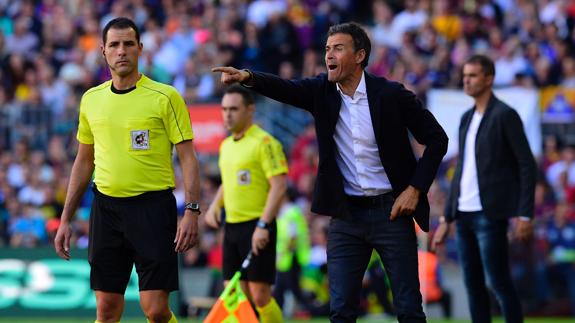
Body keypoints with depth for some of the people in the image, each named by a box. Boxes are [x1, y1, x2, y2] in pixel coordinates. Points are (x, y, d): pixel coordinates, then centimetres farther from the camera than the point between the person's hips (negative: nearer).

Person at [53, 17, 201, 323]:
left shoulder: (165, 97, -4)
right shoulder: (91, 99, 10)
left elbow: (188, 157, -4)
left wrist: (191, 211, -15)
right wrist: (66, 219, 16)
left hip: (153, 205, -4)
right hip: (106, 207, 4)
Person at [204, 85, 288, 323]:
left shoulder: (264, 143, -11)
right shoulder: (226, 145, 15)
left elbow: (279, 185, -17)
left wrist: (263, 225, -23)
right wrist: (215, 206, 12)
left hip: (257, 227, -8)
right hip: (232, 227, 8)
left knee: (260, 296, -9)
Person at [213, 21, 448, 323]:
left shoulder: (391, 94, -8)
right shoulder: (322, 91, 1)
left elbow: (436, 138, -2)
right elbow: (285, 88, -18)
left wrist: (416, 188, -9)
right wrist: (247, 77, -38)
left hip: (391, 211, -3)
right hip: (346, 214, 3)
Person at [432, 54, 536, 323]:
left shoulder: (504, 115, -6)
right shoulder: (466, 118, 16)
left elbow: (527, 165, -9)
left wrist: (525, 214, -16)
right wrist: (446, 218, 18)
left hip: (490, 215, -7)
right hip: (465, 214, 7)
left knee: (498, 281, -8)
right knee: (473, 285, 7)